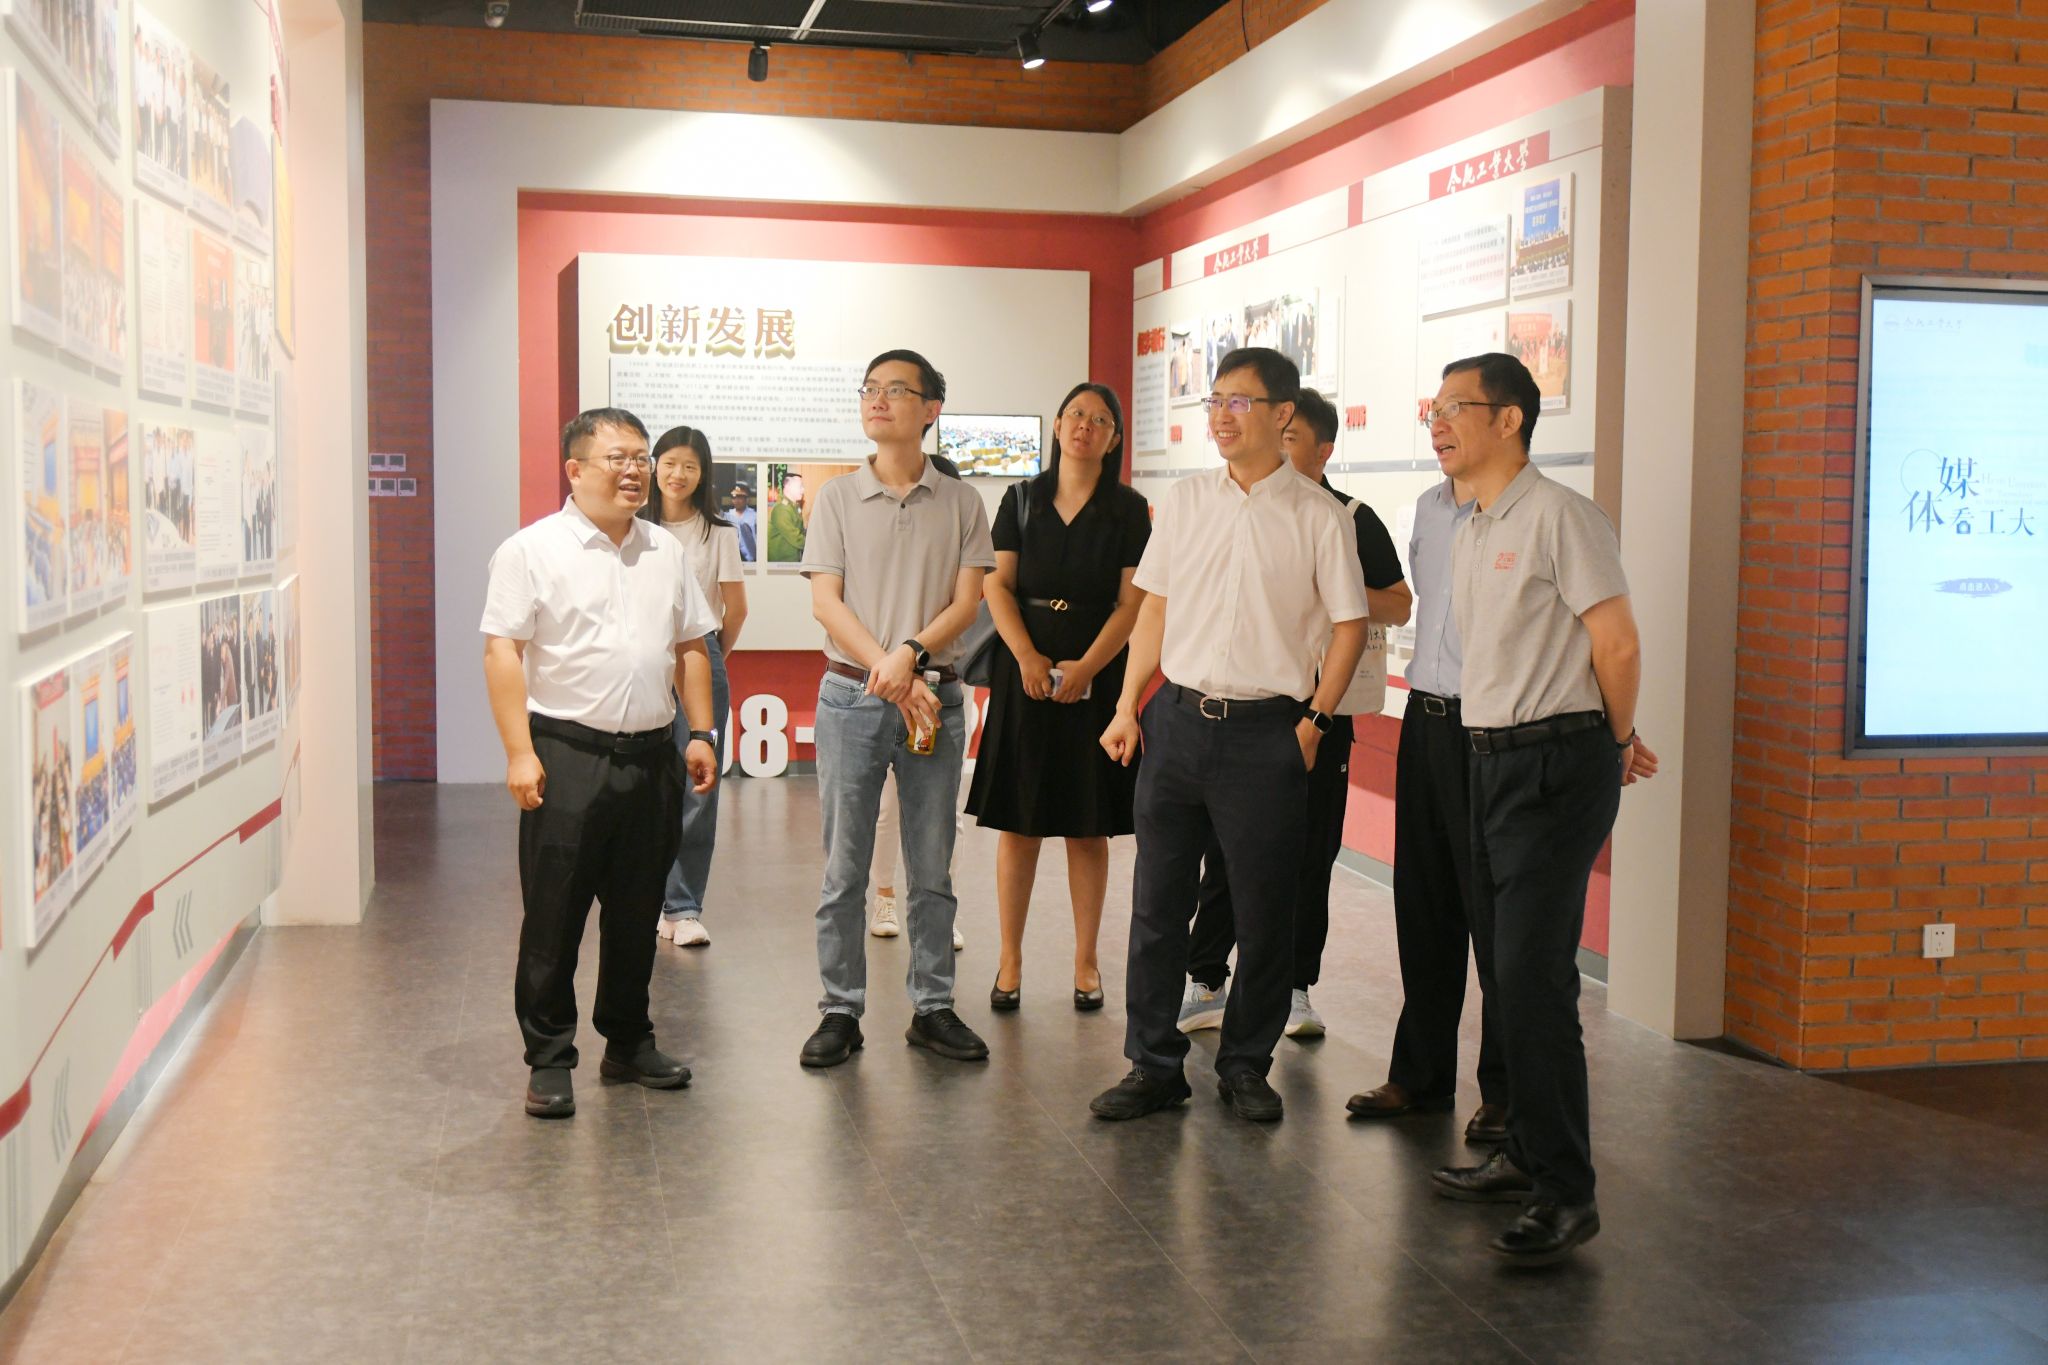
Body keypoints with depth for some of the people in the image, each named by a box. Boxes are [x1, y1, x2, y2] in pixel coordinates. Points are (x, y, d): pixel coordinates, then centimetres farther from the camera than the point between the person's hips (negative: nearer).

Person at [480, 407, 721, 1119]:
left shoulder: (666, 551, 13)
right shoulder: (532, 550, -4)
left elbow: (691, 648, 17)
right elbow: (503, 652, -9)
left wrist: (700, 732, 9)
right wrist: (520, 751, -15)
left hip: (650, 755, 5)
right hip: (566, 755, -5)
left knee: (637, 912, 13)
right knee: (554, 916, 0)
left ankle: (629, 1042, 27)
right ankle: (549, 1060, 10)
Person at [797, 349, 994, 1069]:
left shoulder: (960, 503, 6)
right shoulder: (839, 497, 5)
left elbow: (966, 601, -1)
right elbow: (825, 602, -2)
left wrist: (909, 654, -17)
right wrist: (888, 674, -13)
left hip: (935, 694, 1)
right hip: (851, 695, 0)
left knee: (933, 869, 7)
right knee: (844, 867, 2)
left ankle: (932, 1007, 17)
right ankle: (841, 1010, 11)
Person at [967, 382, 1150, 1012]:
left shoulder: (1129, 510, 3)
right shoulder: (1021, 500, 7)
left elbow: (1132, 603, -3)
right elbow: (997, 586, 3)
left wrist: (1084, 668, -14)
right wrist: (1027, 658, -11)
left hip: (1097, 680, -1)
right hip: (1024, 676, 1)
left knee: (1089, 829, 4)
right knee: (1018, 824, 2)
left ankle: (1086, 963, 14)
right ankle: (1010, 961, 10)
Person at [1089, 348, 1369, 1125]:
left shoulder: (1318, 518, -2)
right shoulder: (1183, 502, 8)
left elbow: (1348, 626, 1)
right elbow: (1155, 608, 12)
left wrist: (1314, 721, -4)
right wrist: (1128, 706, 7)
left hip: (1264, 731, -3)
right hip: (1176, 718, 3)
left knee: (1264, 913, 5)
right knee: (1157, 902, 6)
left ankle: (1246, 1067, 22)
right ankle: (1153, 1067, 17)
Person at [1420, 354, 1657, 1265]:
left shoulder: (1558, 516, -12)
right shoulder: (1468, 532, 15)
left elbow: (1616, 645, -13)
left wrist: (1617, 742, 2)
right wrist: (1615, 744, 19)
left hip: (1556, 763, -9)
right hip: (1490, 760, 9)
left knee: (1534, 976, -11)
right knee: (1507, 969, 13)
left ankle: (1566, 1192, -5)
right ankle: (1525, 1153, 25)